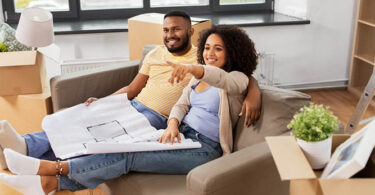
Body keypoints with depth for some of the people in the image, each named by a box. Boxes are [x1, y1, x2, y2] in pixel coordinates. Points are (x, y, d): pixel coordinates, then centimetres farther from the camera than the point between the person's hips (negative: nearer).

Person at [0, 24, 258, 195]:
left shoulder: (237, 78, -5)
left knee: (129, 157, -24)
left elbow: (222, 79, -29)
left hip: (205, 148, -6)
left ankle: (56, 167, -23)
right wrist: (173, 124, -17)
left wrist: (192, 68, -51)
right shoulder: (198, 79, 18)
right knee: (125, 150, -19)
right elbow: (181, 104, 8)